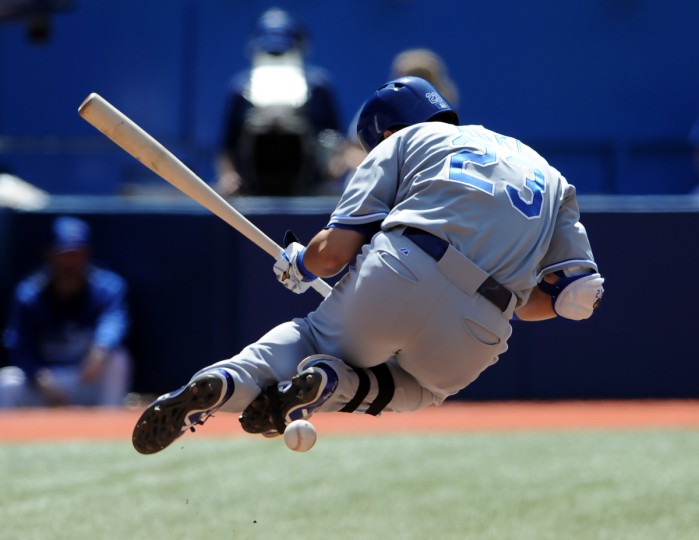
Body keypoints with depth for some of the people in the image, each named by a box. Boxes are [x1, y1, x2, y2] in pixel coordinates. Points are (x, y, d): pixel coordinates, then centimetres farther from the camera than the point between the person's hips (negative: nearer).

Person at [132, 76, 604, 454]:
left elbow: (335, 249, 8)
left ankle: (226, 381, -6)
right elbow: (577, 295, 17)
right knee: (424, 385, 34)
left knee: (316, 337, 27)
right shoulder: (550, 177, 29)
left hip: (397, 275, -2)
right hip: (476, 334, 2)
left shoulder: (405, 139, 20)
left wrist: (298, 266, 30)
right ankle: (336, 386, 0)